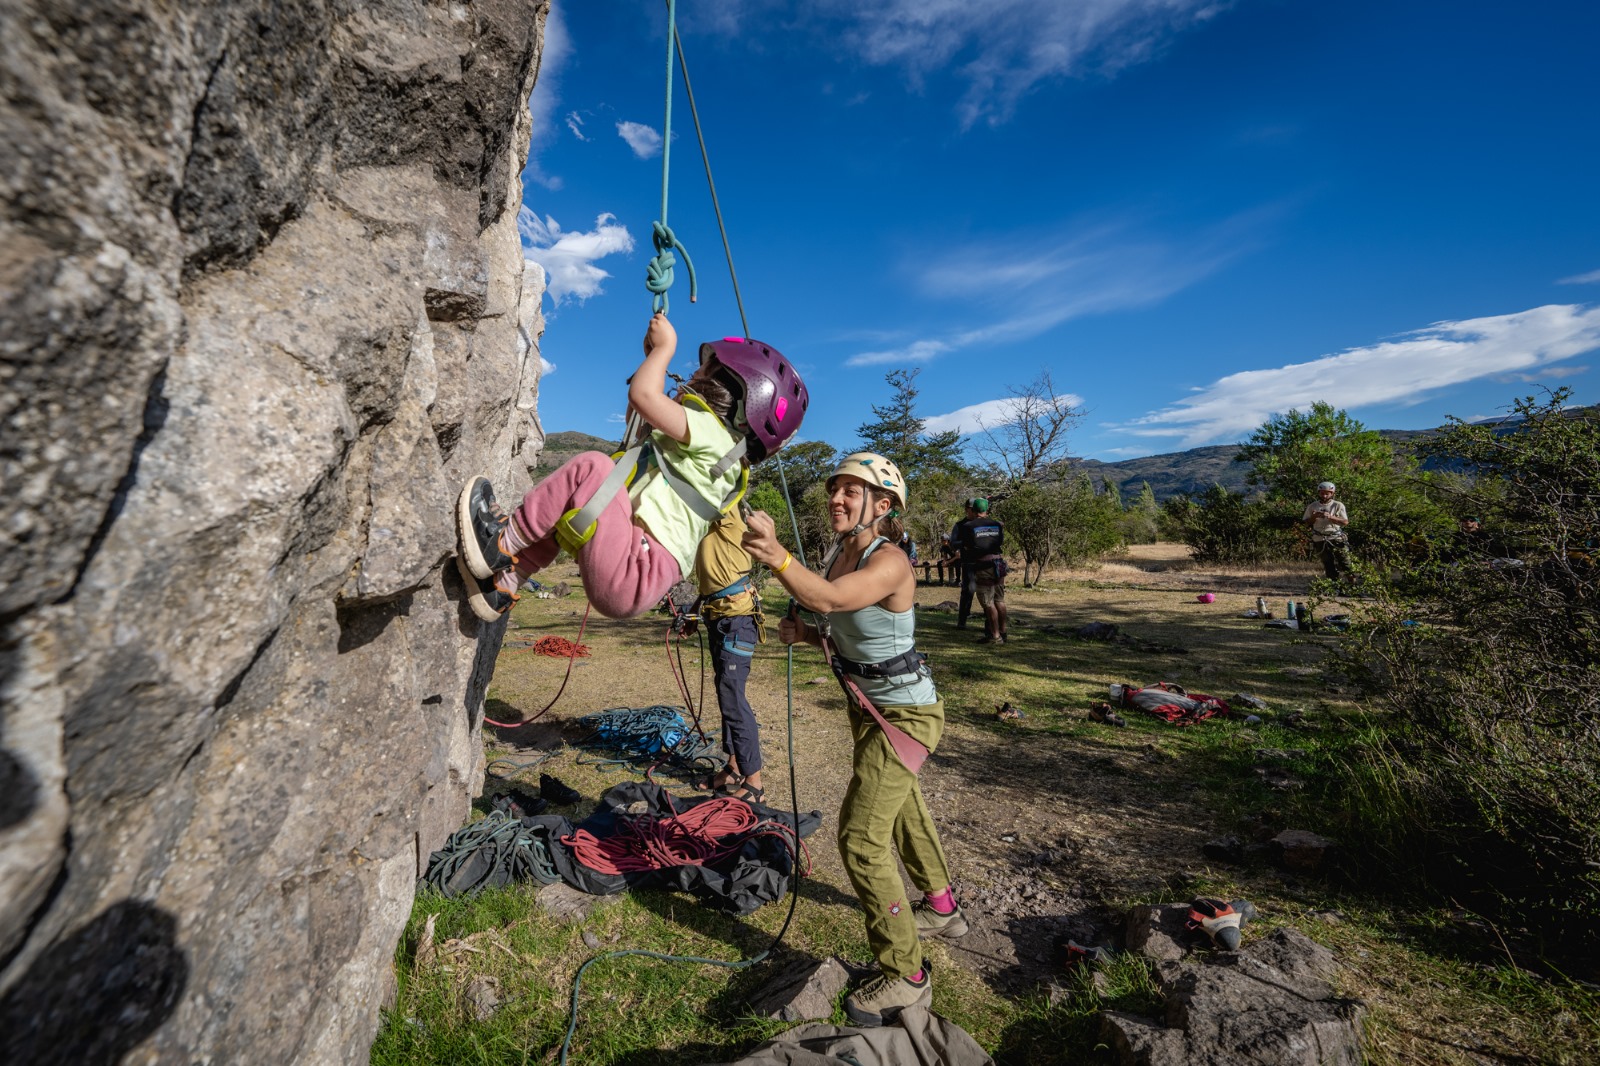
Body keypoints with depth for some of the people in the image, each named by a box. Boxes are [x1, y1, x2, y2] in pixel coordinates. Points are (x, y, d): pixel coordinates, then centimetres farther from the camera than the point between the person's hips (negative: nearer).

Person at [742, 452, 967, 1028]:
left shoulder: (890, 564, -27)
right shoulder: (836, 555, -3)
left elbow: (828, 599, -46)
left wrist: (777, 556, -60)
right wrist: (803, 633, -11)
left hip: (905, 713, -9)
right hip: (867, 706, 10)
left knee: (861, 837, -8)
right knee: (901, 807, 27)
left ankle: (905, 975, 13)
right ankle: (942, 906, 52)